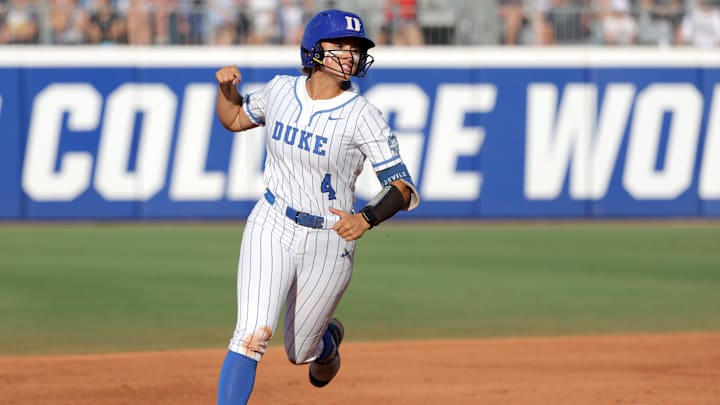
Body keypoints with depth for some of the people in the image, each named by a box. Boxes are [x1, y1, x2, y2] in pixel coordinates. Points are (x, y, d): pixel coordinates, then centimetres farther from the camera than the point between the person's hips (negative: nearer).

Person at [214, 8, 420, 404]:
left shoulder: (363, 116, -15)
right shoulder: (281, 90, -3)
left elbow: (404, 188, -19)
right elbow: (233, 119, 16)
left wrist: (366, 219, -38)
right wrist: (226, 87, -5)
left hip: (329, 242, -1)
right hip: (272, 228, 1)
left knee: (300, 352, 16)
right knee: (252, 334, -20)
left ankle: (327, 340, 54)